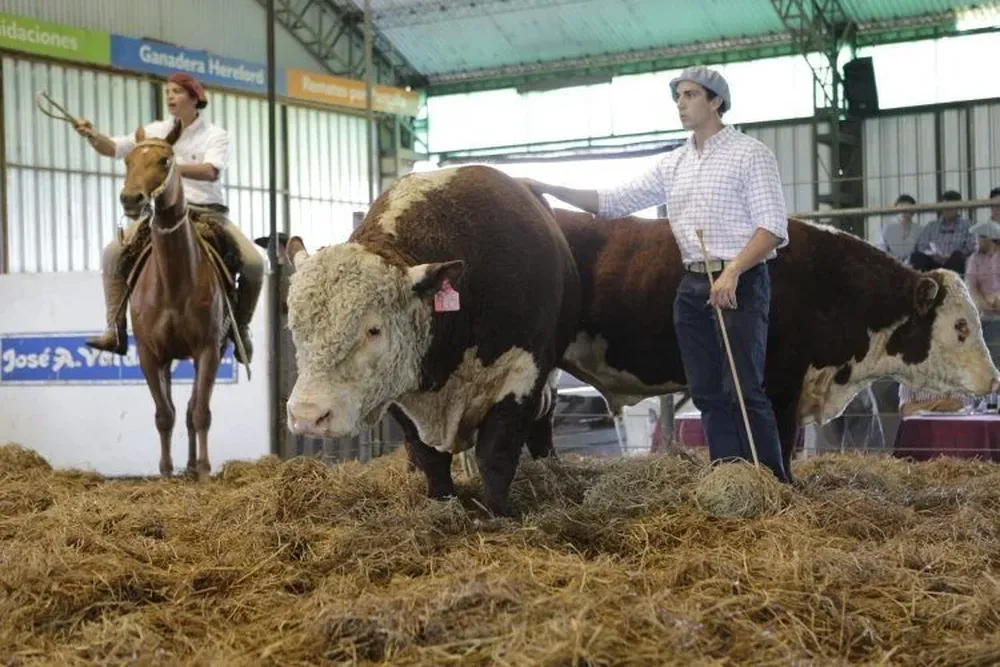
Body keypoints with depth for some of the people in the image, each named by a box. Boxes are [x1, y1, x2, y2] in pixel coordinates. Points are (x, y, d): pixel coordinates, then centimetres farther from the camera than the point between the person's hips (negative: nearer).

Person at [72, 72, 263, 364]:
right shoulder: (157, 131, 7)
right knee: (113, 253, -18)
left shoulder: (215, 135, -1)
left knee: (254, 263, -22)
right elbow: (113, 148, 0)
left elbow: (211, 171, -21)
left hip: (209, 212, -2)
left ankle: (240, 327, 2)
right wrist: (92, 135, -22)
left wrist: (172, 167, -36)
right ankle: (115, 331, -11)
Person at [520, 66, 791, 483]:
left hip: (740, 283, -6)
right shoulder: (673, 164, 16)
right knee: (707, 394, 6)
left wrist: (733, 270, -22)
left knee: (744, 391, -10)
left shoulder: (750, 154, -2)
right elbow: (612, 201, 16)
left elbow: (773, 227, -9)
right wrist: (548, 190, 9)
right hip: (692, 287, 7)